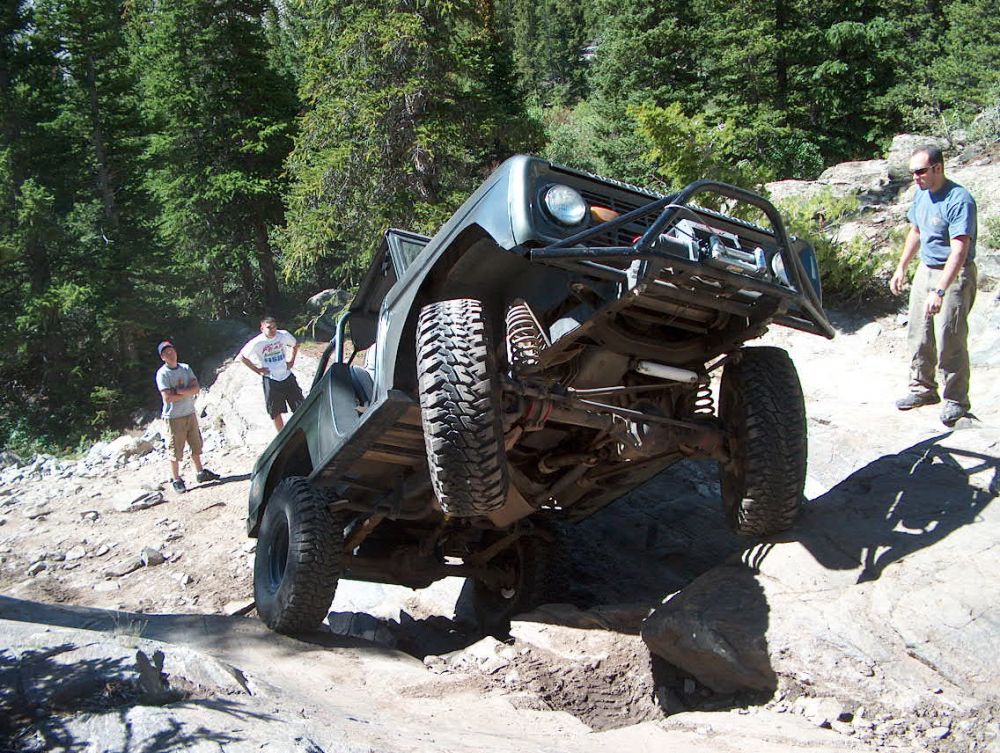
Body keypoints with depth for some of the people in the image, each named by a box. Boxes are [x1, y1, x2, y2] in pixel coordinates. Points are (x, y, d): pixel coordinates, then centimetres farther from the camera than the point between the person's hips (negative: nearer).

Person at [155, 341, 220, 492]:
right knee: (176, 451, 1)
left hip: (190, 414, 6)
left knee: (196, 446, 16)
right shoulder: (162, 373, -11)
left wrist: (178, 391, -17)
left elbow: (197, 388, -5)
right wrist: (187, 392, -10)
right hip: (174, 417, -6)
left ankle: (201, 473, 29)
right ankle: (176, 480, 11)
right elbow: (167, 397, -20)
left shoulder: (185, 368, 5)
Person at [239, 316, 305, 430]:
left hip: (287, 376, 2)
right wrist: (257, 370, -5)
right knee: (276, 413, 8)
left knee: (300, 407, 6)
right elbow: (242, 356, -5)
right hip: (271, 380, -2)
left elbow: (295, 344, 13)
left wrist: (292, 360, 5)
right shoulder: (257, 343, -16)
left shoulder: (284, 335, -9)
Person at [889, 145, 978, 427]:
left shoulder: (959, 200, -21)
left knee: (949, 341, -7)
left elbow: (959, 251, -28)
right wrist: (901, 268, 20)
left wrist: (939, 291, -34)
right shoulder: (921, 194, 6)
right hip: (925, 270, 8)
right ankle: (923, 388, 27)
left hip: (954, 276, -8)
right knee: (918, 337, 12)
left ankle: (955, 400, 4)